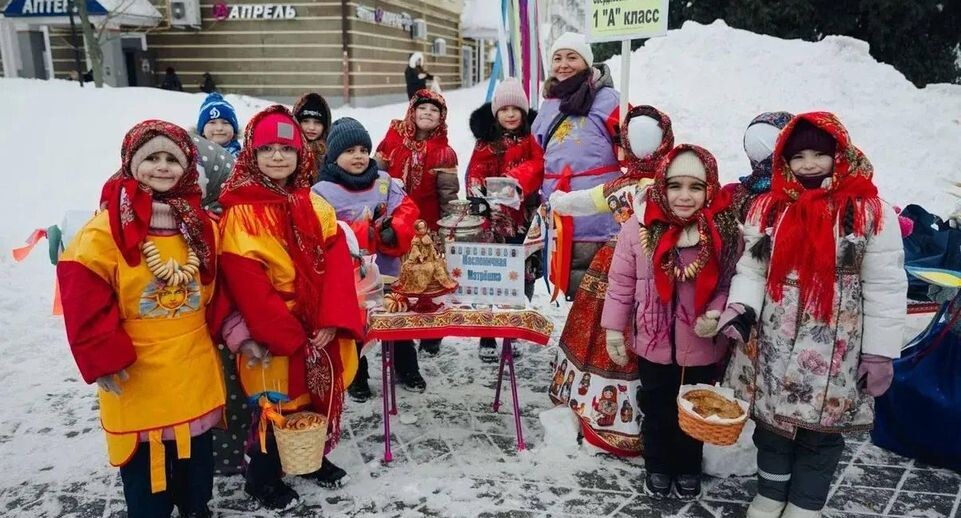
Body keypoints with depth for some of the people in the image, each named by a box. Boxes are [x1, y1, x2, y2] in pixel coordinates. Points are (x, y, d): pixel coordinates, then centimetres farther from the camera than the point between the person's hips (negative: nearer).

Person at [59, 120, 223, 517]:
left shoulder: (202, 226, 4)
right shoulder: (105, 230, -15)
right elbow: (83, 301, -15)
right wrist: (105, 358, -16)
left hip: (196, 368, 5)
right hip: (137, 375, -5)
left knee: (198, 454, 20)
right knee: (145, 462, 7)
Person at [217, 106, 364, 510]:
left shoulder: (316, 207, 5)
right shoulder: (240, 214, -13)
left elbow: (337, 263, -3)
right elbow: (247, 285, -18)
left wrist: (333, 320, -16)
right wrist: (291, 337, -19)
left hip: (323, 330, 6)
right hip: (273, 336, -5)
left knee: (322, 398, 19)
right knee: (276, 404, 6)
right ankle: (263, 478, 29)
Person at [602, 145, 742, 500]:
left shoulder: (726, 232, -13)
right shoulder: (639, 229, -14)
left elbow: (731, 283, -2)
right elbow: (620, 283, -6)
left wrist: (717, 315, -19)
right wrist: (614, 328, -3)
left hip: (703, 347, 1)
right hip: (653, 343, 0)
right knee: (656, 409, 18)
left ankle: (689, 469, 44)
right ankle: (658, 467, 41)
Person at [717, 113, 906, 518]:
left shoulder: (871, 212, -8)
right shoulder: (767, 208, 3)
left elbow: (885, 288, -7)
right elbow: (752, 269, 4)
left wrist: (880, 352, -6)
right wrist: (741, 307, -15)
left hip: (834, 350, -3)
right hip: (773, 344, 3)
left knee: (821, 429, 11)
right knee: (772, 421, 17)